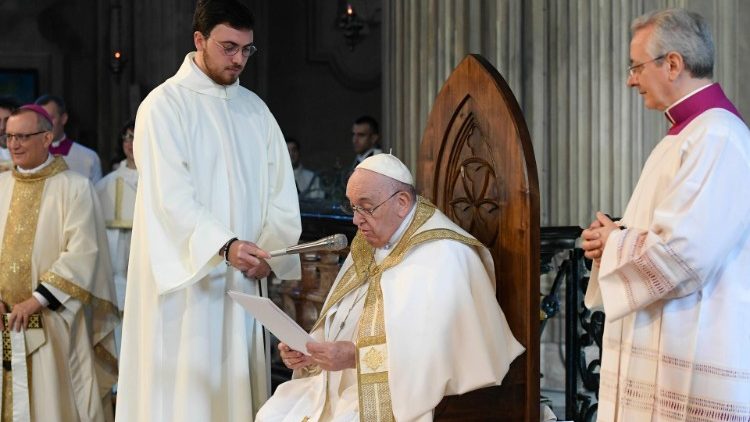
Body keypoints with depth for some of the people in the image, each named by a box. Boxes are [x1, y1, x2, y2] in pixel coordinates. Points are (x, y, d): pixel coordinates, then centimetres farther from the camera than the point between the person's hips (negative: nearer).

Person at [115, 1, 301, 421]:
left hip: (243, 276, 5)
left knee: (237, 384, 7)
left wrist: (269, 249, -8)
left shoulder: (255, 108, 12)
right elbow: (171, 196, -17)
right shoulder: (165, 105, -6)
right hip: (184, 277, -5)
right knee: (184, 388, -3)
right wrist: (226, 246, -29)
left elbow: (281, 190, 8)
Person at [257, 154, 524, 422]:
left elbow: (437, 349, -25)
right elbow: (345, 327, 13)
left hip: (404, 398, -8)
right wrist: (308, 350, -6)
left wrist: (356, 356, -27)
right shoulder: (368, 246, 11)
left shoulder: (443, 257, -16)